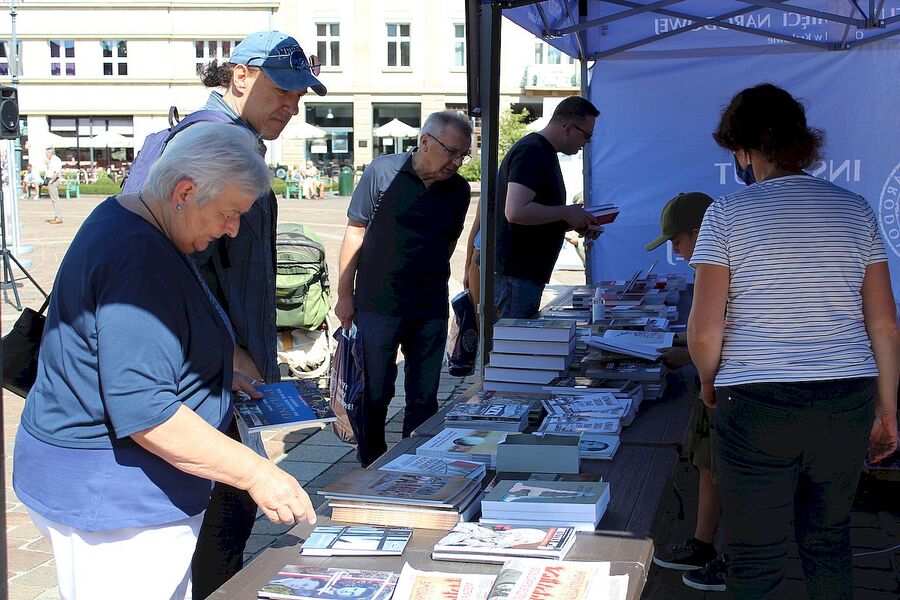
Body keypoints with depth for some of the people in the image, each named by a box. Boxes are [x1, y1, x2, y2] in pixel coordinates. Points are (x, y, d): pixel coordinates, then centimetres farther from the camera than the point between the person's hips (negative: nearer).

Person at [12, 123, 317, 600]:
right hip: (105, 496, -10)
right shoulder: (140, 262, -24)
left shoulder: (122, 218, 10)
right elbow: (144, 413, -28)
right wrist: (255, 474, -24)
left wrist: (215, 377, 21)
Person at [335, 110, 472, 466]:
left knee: (424, 398, 9)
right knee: (373, 394, 6)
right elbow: (355, 233, -3)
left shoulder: (458, 189, 3)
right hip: (377, 306, -3)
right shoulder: (383, 172, -7)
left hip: (431, 311, 3)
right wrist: (345, 295, -3)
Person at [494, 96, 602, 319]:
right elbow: (516, 211, -27)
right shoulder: (531, 152, -15)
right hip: (514, 274, -11)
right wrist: (567, 212, -16)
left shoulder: (544, 152, 19)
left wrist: (577, 224, 12)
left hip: (529, 272, 11)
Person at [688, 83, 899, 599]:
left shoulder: (728, 214, -5)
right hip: (846, 402, 4)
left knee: (756, 557, 6)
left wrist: (710, 383, 9)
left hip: (757, 405, -4)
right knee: (829, 540, 21)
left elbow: (704, 330, -10)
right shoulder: (856, 209, 6)